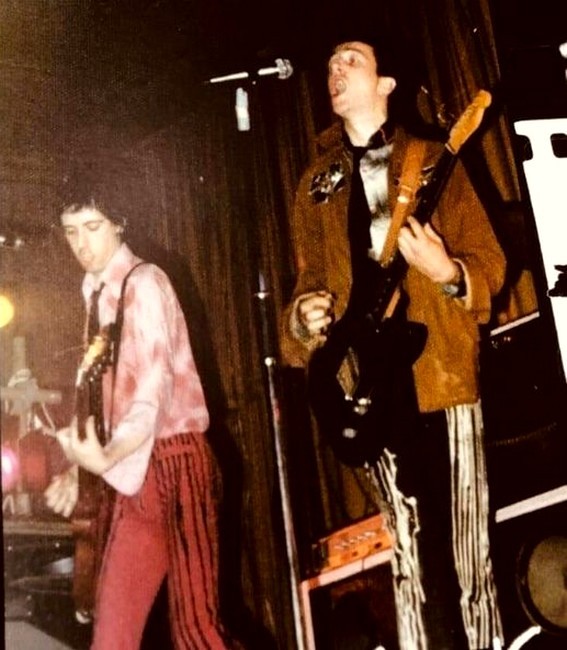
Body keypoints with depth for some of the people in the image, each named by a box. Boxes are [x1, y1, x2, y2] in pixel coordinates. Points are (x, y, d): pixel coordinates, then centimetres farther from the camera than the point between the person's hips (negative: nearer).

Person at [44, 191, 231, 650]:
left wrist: (107, 458, -34)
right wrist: (78, 468, 11)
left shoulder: (143, 283, -9)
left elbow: (155, 386, -21)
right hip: (135, 470, 8)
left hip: (169, 461, -8)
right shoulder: (100, 294, 15)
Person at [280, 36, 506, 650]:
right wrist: (303, 316, -4)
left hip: (442, 374, -2)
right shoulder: (316, 183, 17)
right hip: (369, 383, 3)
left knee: (466, 547, -1)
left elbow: (489, 260, 3)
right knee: (411, 551, 6)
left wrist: (448, 272, -19)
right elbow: (308, 282, 18)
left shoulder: (432, 159, 8)